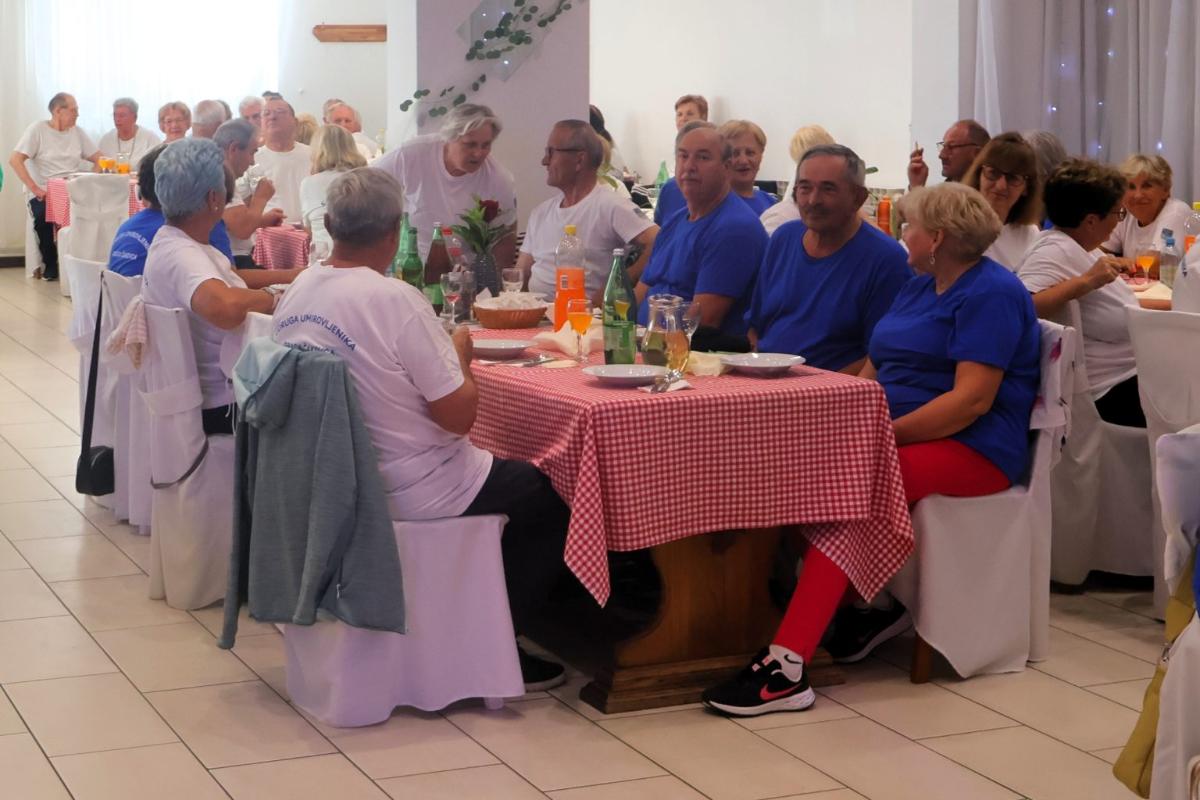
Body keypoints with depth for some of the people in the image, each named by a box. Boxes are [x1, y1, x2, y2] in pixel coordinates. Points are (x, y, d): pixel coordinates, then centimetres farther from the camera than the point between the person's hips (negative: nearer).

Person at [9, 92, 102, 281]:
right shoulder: (37, 129, 0)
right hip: (44, 193, -3)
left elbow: (98, 158, 15)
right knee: (43, 215, -35)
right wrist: (34, 188, -18)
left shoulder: (77, 132, 16)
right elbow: (15, 160, -10)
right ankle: (50, 264, -8)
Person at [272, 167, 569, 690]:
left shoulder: (293, 296, -1)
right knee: (552, 498, 12)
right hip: (412, 492, -8)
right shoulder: (396, 301, -25)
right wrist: (461, 355, -3)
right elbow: (458, 414, -21)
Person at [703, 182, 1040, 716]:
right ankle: (867, 607, -9)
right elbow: (874, 370, 17)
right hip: (896, 432, 9)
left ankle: (787, 666, -38)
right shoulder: (918, 288, 21)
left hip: (970, 448, -9)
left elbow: (973, 398, -18)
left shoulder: (990, 293, -8)